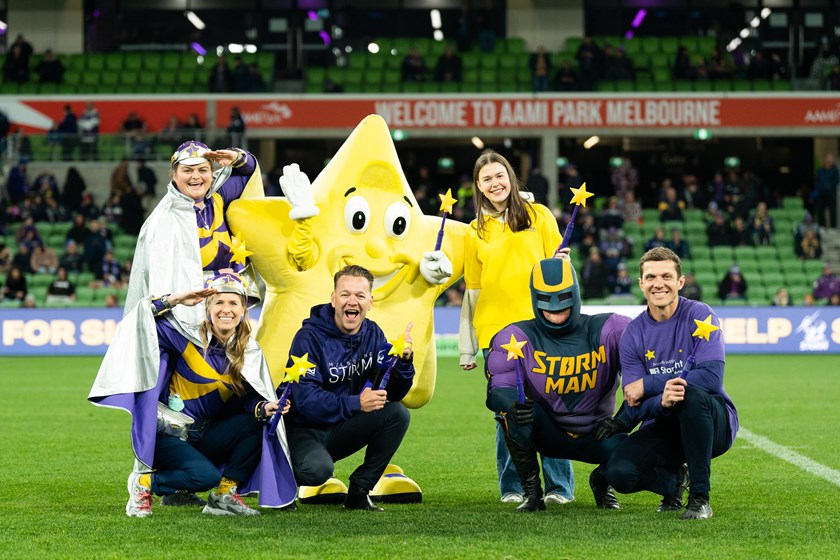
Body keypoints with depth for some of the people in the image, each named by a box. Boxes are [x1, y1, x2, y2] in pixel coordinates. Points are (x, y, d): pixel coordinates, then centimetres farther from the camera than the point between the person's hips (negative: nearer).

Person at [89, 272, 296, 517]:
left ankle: (224, 496, -6)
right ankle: (144, 483, -2)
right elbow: (144, 317, -15)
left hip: (207, 436, 5)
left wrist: (263, 408, -23)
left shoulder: (249, 351, 1)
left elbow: (250, 399, -1)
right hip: (169, 436, -5)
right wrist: (176, 300, -25)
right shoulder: (188, 338, -11)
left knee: (258, 421, -19)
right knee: (205, 476, -30)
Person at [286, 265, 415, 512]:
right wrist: (356, 403, -37)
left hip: (344, 429, 6)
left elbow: (392, 394, -3)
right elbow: (305, 398, -26)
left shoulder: (373, 335, 1)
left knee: (398, 413, -17)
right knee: (317, 469, -37)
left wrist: (403, 361, -23)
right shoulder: (310, 337, -17)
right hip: (304, 430, -6)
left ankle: (359, 491, -5)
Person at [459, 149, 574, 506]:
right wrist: (467, 348, 12)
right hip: (496, 331, 2)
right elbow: (473, 290, 14)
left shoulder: (539, 216, 7)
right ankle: (512, 487, 11)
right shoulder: (476, 231, 12)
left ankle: (559, 487, 3)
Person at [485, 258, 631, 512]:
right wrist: (513, 404, -42)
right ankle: (532, 491, -12)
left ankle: (602, 480, 13)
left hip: (595, 433, 1)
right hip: (547, 432, -1)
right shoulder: (517, 337, -9)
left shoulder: (606, 330, -8)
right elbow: (498, 387, -19)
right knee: (515, 409, -32)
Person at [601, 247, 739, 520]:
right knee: (619, 473, -23)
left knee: (690, 394, -37)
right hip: (662, 428, 3)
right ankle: (673, 479, 13)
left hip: (714, 422, -3)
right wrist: (662, 401, -32)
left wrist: (648, 385, -19)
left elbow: (712, 377, -22)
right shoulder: (633, 334, -1)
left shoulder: (699, 316, -9)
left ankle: (700, 497, -24)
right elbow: (635, 404, -7)